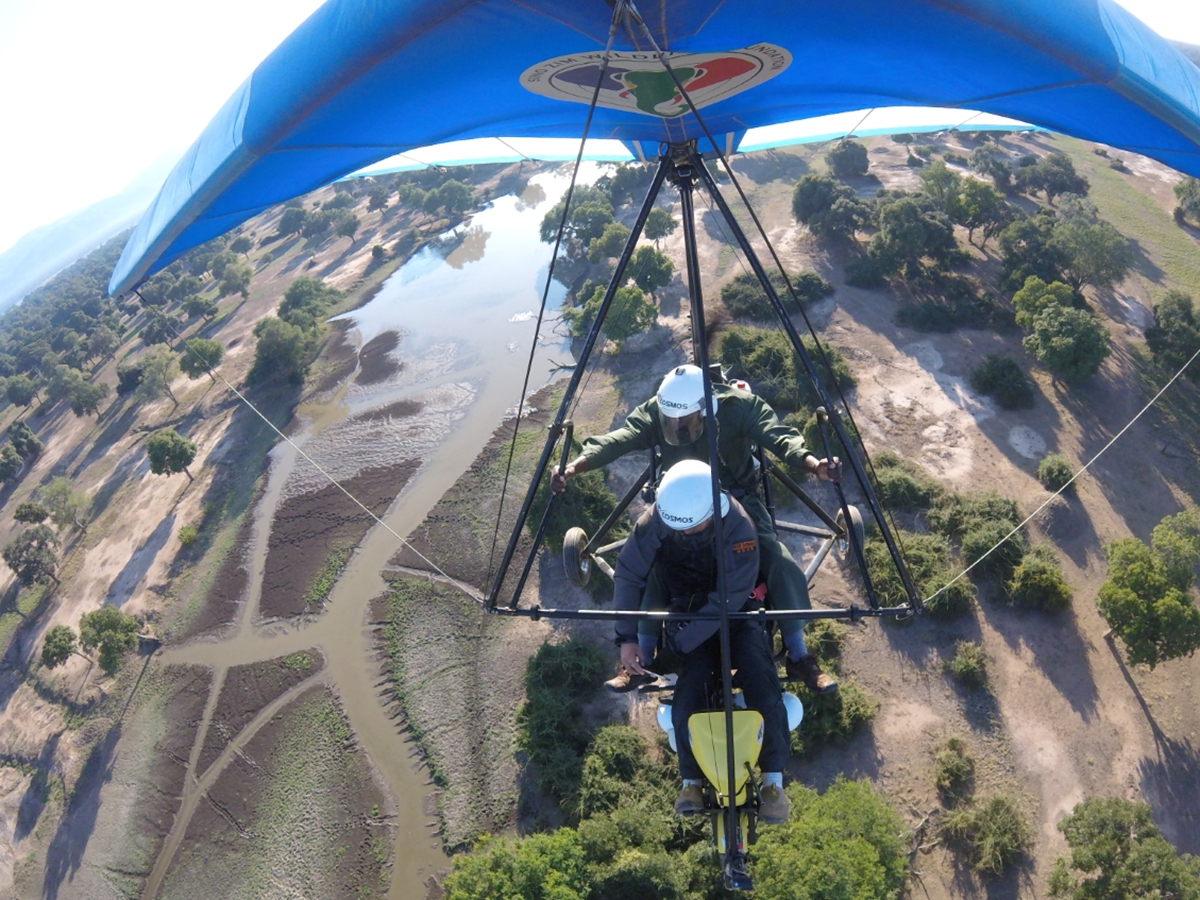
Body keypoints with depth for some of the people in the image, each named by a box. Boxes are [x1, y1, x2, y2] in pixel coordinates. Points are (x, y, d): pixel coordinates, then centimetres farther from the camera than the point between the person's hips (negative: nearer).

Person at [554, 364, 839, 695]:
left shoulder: (740, 406, -22)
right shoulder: (654, 412, -17)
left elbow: (780, 436, -35)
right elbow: (616, 440, -30)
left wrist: (813, 464, -56)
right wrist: (574, 466, -49)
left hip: (738, 499, -1)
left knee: (783, 566, -20)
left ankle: (799, 657, 2)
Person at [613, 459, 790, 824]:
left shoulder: (738, 526, -27)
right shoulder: (655, 521, -19)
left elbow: (730, 598, -26)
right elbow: (628, 575, -10)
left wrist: (680, 643, -28)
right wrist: (627, 637, -18)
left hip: (736, 614, -2)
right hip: (686, 612, 2)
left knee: (761, 681, -25)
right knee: (689, 689, -22)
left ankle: (773, 779, -13)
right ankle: (692, 780, -7)